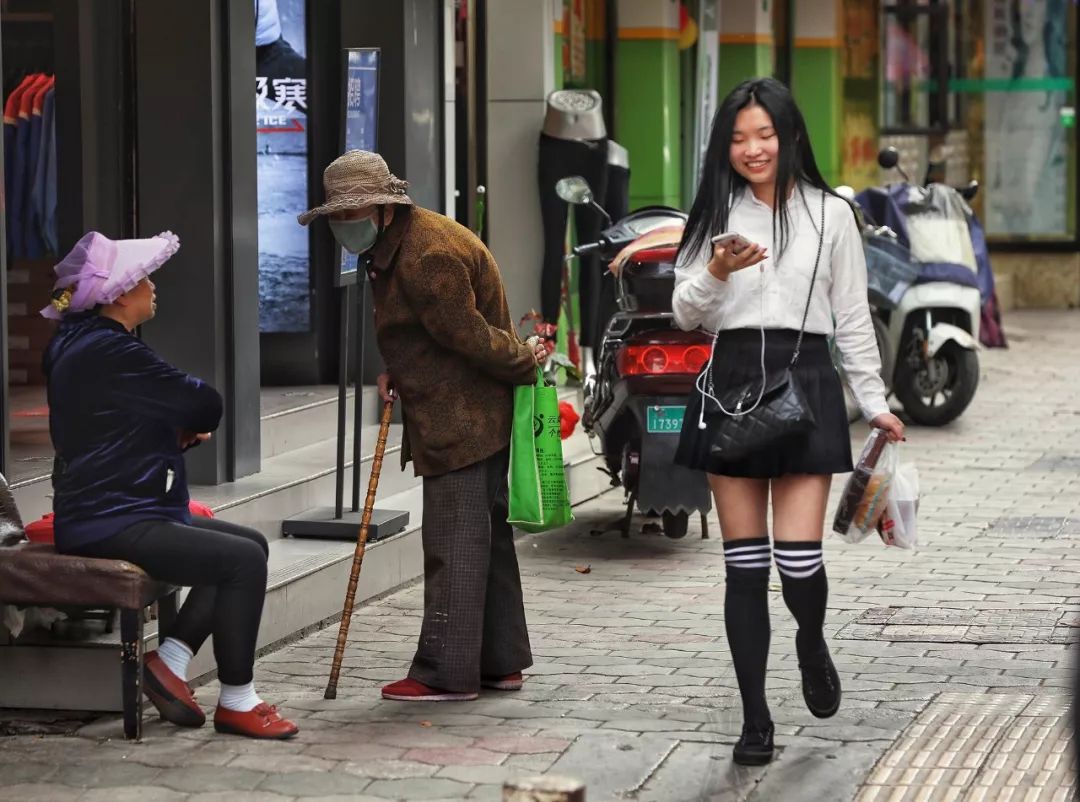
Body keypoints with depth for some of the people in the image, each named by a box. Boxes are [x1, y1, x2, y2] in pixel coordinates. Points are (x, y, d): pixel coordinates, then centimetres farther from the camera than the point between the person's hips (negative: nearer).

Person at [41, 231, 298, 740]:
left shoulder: (75, 344, 15)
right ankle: (236, 703, -9)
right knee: (243, 560, -18)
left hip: (115, 511, 11)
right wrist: (191, 425, 7)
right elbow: (205, 406, -16)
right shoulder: (109, 351, -19)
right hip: (109, 523, -11)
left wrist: (182, 429, 1)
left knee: (249, 545, 11)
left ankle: (171, 660, 9)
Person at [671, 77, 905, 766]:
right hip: (731, 382, 2)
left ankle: (812, 644, 25)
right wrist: (716, 275, -14)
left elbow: (852, 317, 9)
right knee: (745, 565, 3)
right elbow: (685, 314, 6)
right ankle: (756, 720, 11)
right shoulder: (717, 214, 8)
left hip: (805, 381, -2)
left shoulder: (830, 214, 5)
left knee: (800, 559, -11)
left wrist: (875, 403, 8)